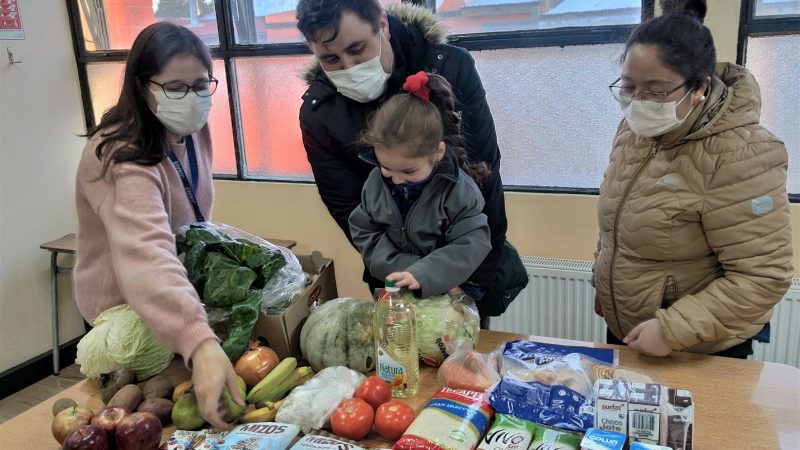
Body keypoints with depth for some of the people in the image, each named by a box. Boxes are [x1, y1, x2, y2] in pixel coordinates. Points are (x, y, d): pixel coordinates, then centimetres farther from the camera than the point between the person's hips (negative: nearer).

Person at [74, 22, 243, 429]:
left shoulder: (191, 130, -6)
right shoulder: (121, 157, -34)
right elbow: (145, 256, -52)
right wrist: (201, 344, -65)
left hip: (181, 287, 8)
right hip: (126, 312, -7)